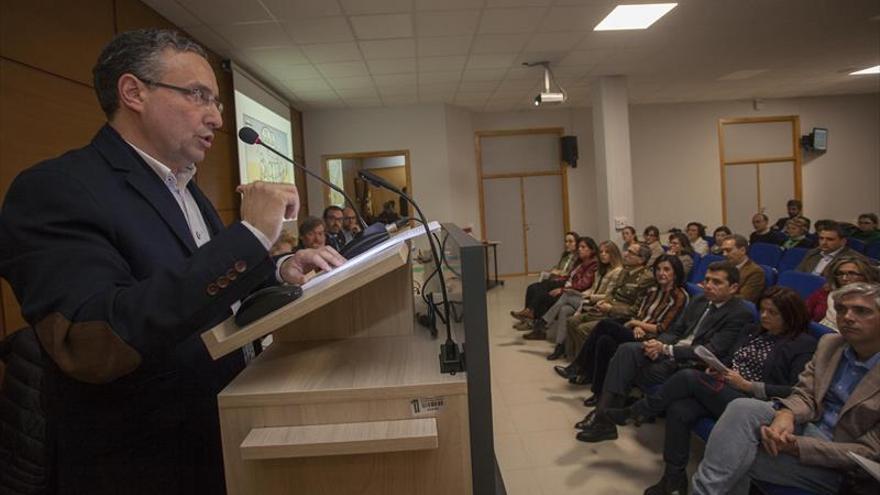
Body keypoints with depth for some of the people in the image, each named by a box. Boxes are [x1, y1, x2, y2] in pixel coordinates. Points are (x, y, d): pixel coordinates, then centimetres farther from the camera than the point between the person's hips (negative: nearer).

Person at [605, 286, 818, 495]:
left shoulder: (804, 344, -3)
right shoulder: (754, 330, 19)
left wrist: (748, 385, -18)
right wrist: (716, 369, 1)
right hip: (721, 391, 7)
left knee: (688, 376, -24)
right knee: (678, 410, -23)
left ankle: (636, 412, -5)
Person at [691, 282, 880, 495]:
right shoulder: (829, 343, 6)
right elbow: (804, 396, 5)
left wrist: (797, 446, -24)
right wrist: (786, 414, -21)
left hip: (835, 463, -5)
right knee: (741, 408, -25)